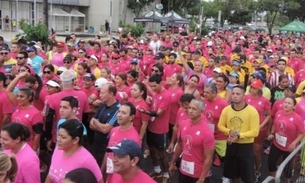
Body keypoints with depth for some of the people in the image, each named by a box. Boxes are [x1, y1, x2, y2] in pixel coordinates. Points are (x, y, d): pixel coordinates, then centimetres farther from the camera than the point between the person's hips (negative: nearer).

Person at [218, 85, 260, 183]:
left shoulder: (252, 111, -15)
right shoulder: (226, 109, -3)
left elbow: (255, 131, -16)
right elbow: (220, 126, 5)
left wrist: (239, 135, -24)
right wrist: (229, 131, -14)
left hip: (246, 146, -4)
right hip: (231, 145, 4)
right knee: (233, 174, 20)